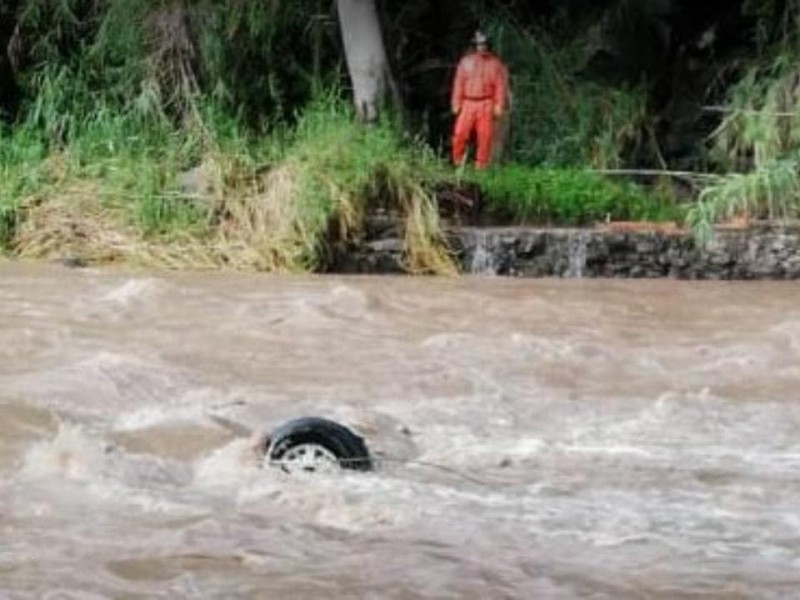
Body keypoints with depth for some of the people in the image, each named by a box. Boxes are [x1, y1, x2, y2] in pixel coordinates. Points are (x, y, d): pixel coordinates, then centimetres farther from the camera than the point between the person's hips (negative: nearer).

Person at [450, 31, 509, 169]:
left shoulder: (496, 64, 6)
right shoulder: (465, 62, 10)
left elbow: (501, 86, 3)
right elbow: (458, 84, 9)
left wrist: (499, 107, -5)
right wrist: (456, 104, 2)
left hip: (486, 105, -1)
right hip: (467, 104, 1)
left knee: (484, 136, -5)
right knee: (460, 133, -6)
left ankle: (481, 165, 3)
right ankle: (458, 164, 6)